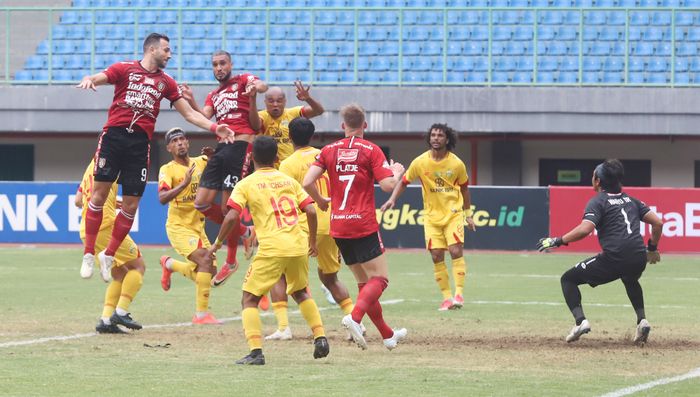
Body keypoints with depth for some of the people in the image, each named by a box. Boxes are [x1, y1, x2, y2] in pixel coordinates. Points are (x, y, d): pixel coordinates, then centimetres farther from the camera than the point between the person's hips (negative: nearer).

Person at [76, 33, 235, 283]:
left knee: (131, 205, 0)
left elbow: (189, 113, 18)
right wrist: (88, 80, -29)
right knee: (100, 193, -9)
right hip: (114, 134, -3)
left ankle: (108, 256, 15)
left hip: (140, 141, 3)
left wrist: (215, 128, 6)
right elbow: (98, 78, -4)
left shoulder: (166, 82, 17)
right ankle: (88, 254, -2)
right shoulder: (125, 69, 7)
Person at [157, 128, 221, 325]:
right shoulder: (168, 170, -11)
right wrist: (184, 183, -37)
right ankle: (201, 314, -20)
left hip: (198, 226, 6)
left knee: (209, 271, 9)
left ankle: (169, 264, 35)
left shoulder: (201, 162, 4)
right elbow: (162, 198, -25)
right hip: (179, 227, -6)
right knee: (205, 260, -25)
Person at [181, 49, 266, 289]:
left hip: (240, 145, -7)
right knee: (202, 203, 1)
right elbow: (206, 115, 6)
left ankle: (231, 262, 6)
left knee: (228, 207, -8)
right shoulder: (213, 96, 24)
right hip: (221, 147, 7)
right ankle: (244, 232, 20)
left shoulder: (242, 80, 8)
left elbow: (263, 86, -13)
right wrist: (191, 101, -11)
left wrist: (257, 87, -35)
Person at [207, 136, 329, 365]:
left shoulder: (246, 184, 3)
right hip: (299, 247, 4)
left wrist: (217, 243, 7)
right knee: (300, 293, 29)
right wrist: (312, 241, 21)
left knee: (249, 299, 5)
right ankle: (320, 337, 19)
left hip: (271, 249, -4)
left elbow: (231, 217, -7)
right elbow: (311, 211, 7)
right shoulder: (289, 181, 14)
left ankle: (256, 352, -10)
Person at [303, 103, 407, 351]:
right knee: (380, 278, -2)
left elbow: (307, 182, -2)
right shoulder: (370, 150, -5)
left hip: (338, 226, 5)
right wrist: (397, 172, 10)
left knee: (364, 282, 15)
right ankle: (355, 317, -28)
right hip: (364, 225, -5)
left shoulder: (329, 150, 6)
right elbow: (388, 185, -11)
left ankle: (388, 335, 21)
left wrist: (320, 201, 15)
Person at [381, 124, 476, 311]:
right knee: (437, 256, -3)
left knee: (456, 251, -16)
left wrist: (468, 214, 12)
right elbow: (404, 182, 5)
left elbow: (464, 188, 7)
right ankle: (447, 297, 4)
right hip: (432, 215, 1)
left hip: (453, 213, -1)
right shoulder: (420, 162, -7)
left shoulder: (457, 164, -7)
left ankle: (459, 294, -11)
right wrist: (392, 199, -10)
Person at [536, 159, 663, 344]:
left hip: (613, 258, -6)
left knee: (568, 279, 11)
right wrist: (652, 249, 31)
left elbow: (585, 229, -14)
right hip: (639, 259, 6)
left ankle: (580, 320, -8)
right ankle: (642, 320, 23)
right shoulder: (631, 200, 21)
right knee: (630, 279, 43)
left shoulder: (598, 201, 2)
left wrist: (557, 241, -6)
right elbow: (657, 222, 18)